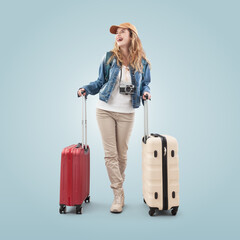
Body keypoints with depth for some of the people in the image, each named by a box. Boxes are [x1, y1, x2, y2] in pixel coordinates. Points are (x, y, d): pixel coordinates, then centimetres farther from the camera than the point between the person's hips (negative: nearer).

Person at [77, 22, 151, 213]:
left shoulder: (142, 62, 4)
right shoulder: (109, 58, 4)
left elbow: (145, 84, 15)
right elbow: (100, 82, 10)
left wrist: (145, 92, -6)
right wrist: (86, 89, -5)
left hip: (127, 113, 0)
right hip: (105, 111, 0)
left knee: (122, 154, 7)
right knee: (110, 153, -3)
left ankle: (118, 183, 30)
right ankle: (119, 194, 6)